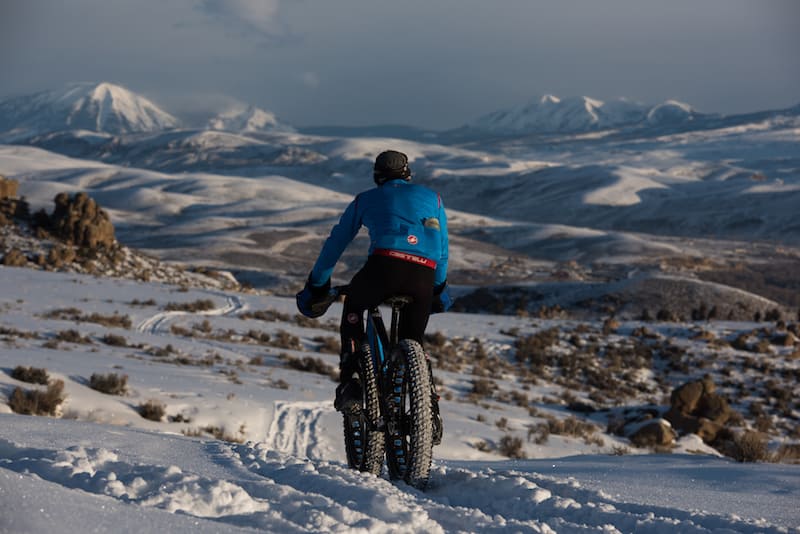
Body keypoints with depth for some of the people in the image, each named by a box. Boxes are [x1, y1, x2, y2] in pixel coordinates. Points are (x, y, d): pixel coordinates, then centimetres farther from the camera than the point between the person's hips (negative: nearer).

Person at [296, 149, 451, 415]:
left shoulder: (366, 199, 27)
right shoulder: (431, 197, 31)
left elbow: (335, 244, 30)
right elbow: (442, 249, 34)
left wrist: (315, 287, 39)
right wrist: (439, 289, 47)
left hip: (385, 265, -1)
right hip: (424, 276, 1)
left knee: (353, 307, 28)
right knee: (412, 343, 19)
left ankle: (349, 381, 14)